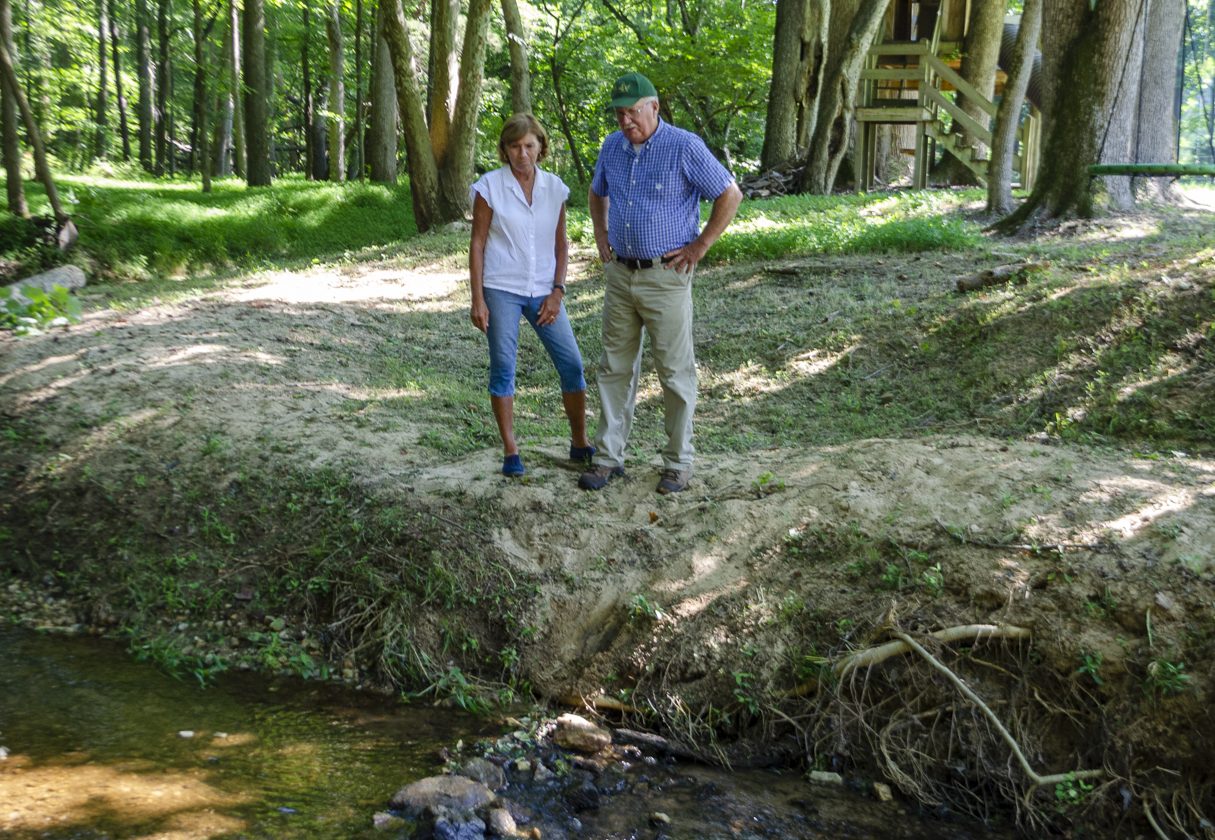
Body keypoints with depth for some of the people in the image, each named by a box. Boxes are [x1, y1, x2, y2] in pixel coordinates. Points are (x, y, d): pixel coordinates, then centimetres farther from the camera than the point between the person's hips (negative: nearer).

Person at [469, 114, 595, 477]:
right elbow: (477, 244, -1)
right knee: (503, 369, -1)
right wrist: (478, 299, -6)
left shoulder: (555, 188, 5)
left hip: (543, 291, 3)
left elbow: (560, 244, 10)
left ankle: (580, 443, 16)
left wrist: (557, 291, 0)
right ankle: (510, 451, 10)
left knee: (572, 365, 1)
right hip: (502, 290, -3)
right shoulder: (490, 187, -3)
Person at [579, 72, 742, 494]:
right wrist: (601, 235, 15)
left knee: (675, 372, 2)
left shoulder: (685, 147, -10)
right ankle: (608, 457, 18)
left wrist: (700, 246, -9)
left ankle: (678, 463, 12)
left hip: (666, 276, -6)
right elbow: (597, 193, 27)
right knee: (615, 368, 9)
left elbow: (730, 194, -7)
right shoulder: (612, 147, 8)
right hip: (619, 274, 6)